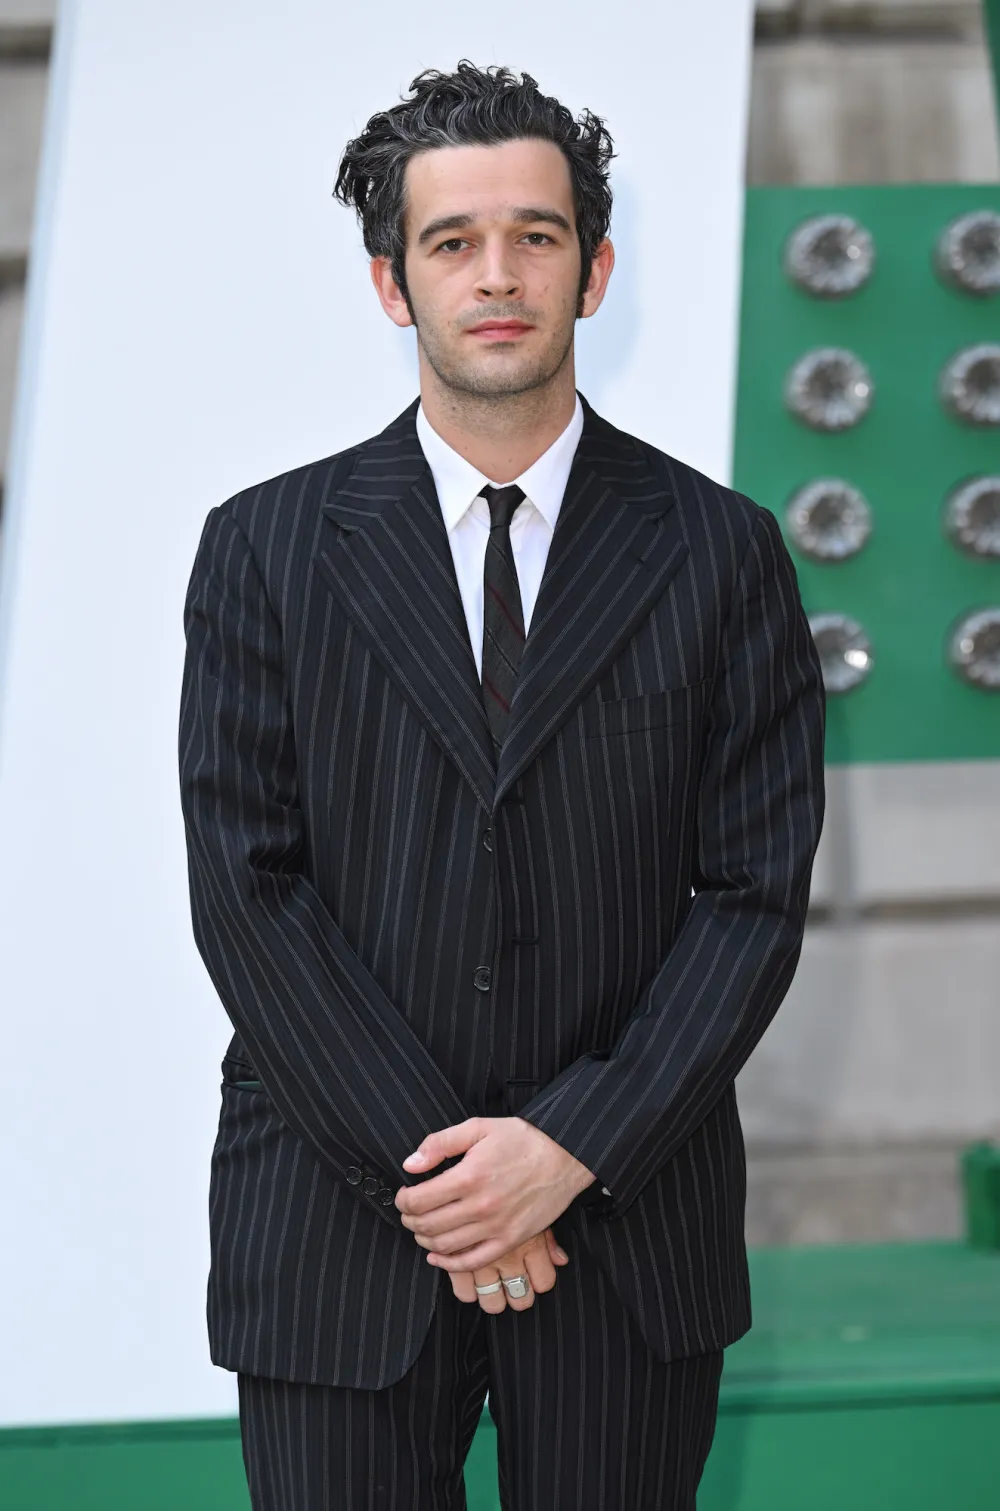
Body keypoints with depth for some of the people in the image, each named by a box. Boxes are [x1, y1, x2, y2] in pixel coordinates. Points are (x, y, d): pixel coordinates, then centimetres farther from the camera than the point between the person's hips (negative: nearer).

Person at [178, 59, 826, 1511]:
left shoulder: (723, 550, 2)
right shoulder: (265, 547, 2)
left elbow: (756, 891, -1)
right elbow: (246, 891, -4)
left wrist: (574, 1150, -11)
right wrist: (431, 1172, -11)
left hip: (630, 1223, 1)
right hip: (335, 1224, 0)